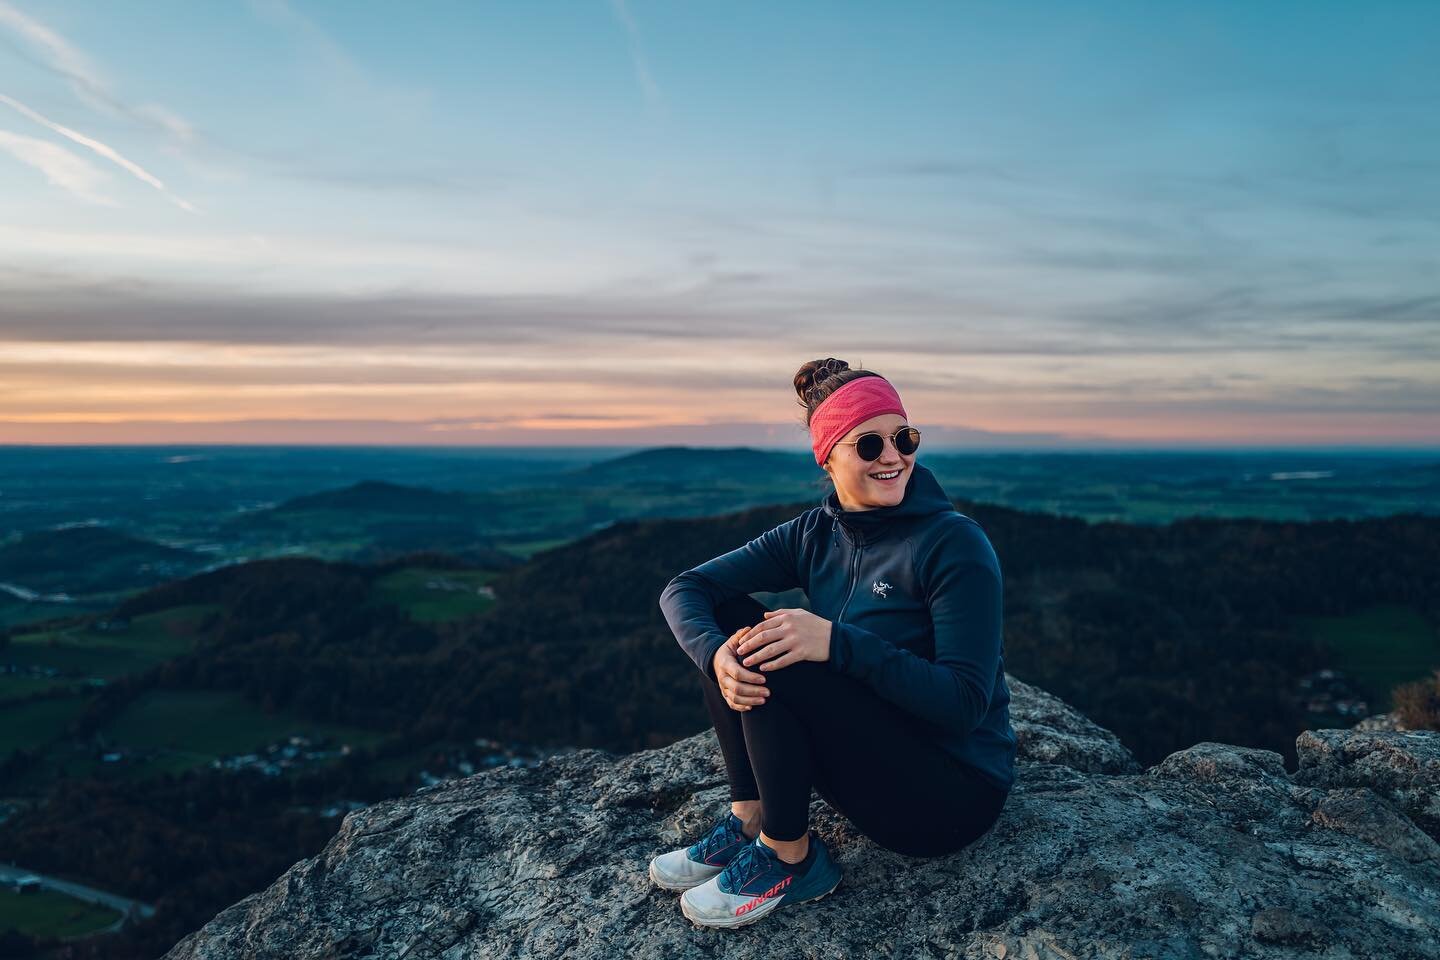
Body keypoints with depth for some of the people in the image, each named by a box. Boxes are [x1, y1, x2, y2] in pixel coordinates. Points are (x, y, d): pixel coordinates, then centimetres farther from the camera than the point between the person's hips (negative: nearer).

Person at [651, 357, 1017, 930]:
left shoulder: (955, 543, -17)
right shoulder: (815, 534, -1)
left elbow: (967, 703, -24)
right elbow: (684, 589, -5)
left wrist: (838, 642, -35)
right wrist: (716, 654, -28)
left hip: (956, 790, -6)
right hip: (873, 756, 6)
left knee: (771, 655, -25)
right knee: (728, 615, -6)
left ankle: (791, 860, -7)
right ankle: (748, 822, -4)